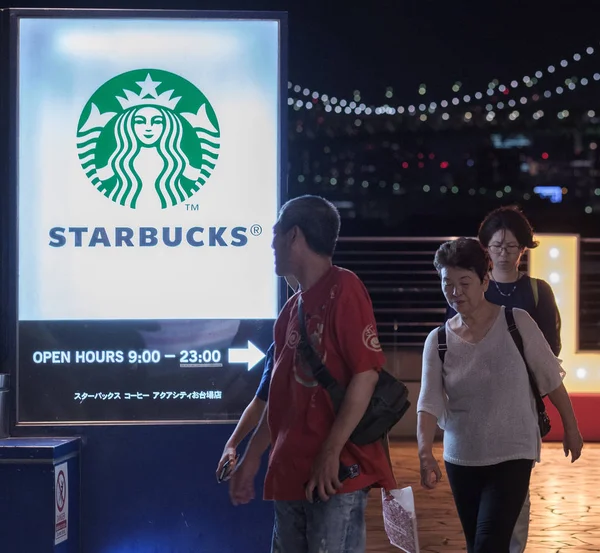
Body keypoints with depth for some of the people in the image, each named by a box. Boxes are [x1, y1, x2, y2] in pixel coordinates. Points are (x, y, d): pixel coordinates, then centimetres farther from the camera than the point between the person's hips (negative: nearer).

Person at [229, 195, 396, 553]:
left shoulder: (343, 289, -7)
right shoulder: (293, 308, 17)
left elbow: (366, 373, -15)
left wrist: (331, 453, -19)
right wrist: (251, 460, 22)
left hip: (337, 471, -8)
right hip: (292, 473, 8)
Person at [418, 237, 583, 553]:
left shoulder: (517, 323, -9)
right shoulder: (437, 341, -3)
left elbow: (550, 378, 0)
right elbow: (429, 403, -11)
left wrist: (571, 428, 6)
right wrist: (425, 453, -26)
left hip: (512, 456, -4)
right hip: (461, 459, 4)